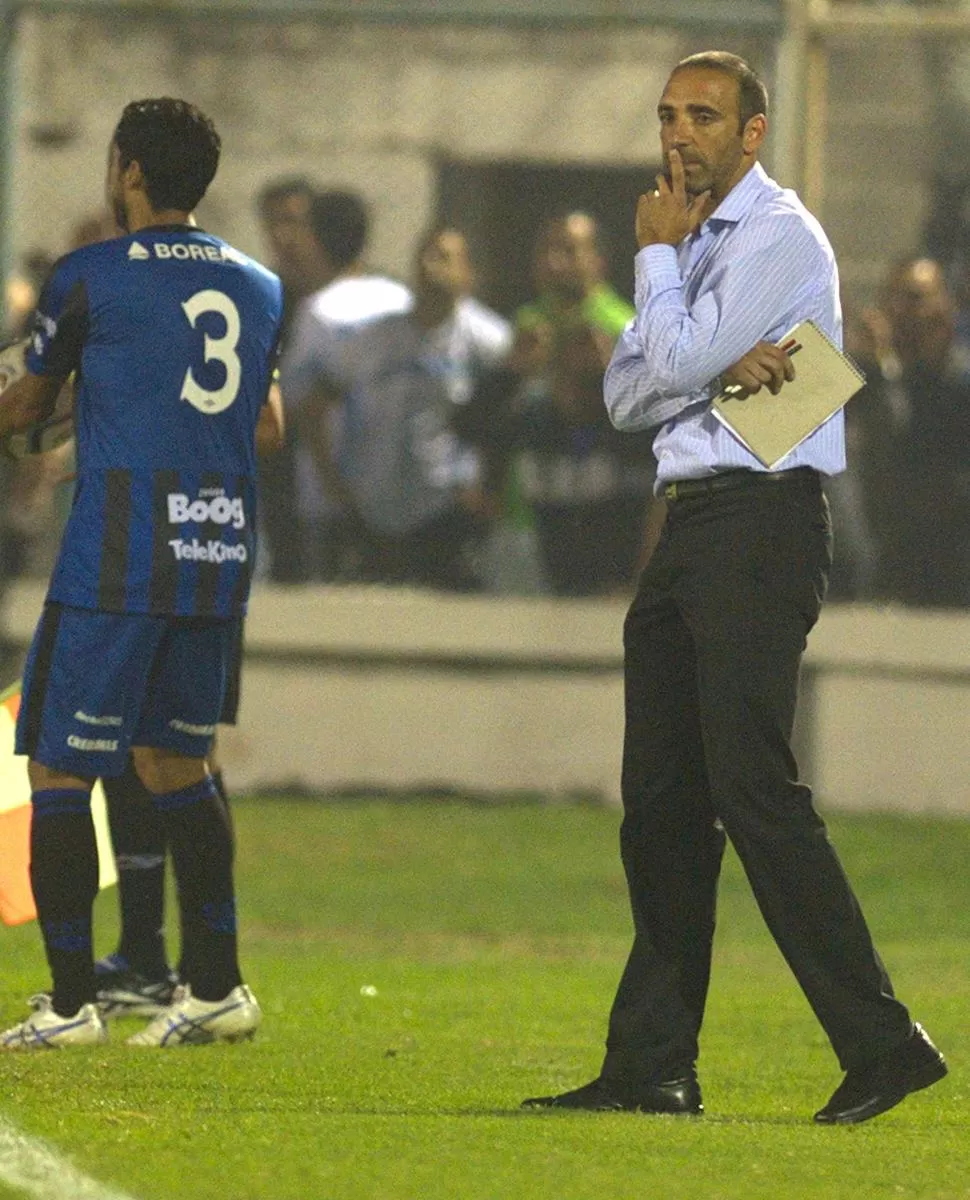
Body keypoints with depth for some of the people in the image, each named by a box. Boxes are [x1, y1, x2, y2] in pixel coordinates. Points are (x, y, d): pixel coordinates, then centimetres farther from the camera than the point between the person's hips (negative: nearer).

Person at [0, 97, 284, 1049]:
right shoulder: (260, 289, 12)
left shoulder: (91, 278, -4)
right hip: (220, 558, 6)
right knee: (175, 763, 17)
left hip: (114, 564, -6)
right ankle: (216, 988, 12)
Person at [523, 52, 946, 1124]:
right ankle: (651, 1065, 10)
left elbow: (675, 362, -14)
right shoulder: (696, 246, 21)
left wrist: (657, 253, 1)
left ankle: (880, 1042, -17)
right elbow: (628, 393, 10)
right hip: (689, 523, 9)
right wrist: (721, 364, -9)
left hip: (761, 521, -9)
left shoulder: (780, 237, -6)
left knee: (753, 788, -17)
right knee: (660, 800, 7)